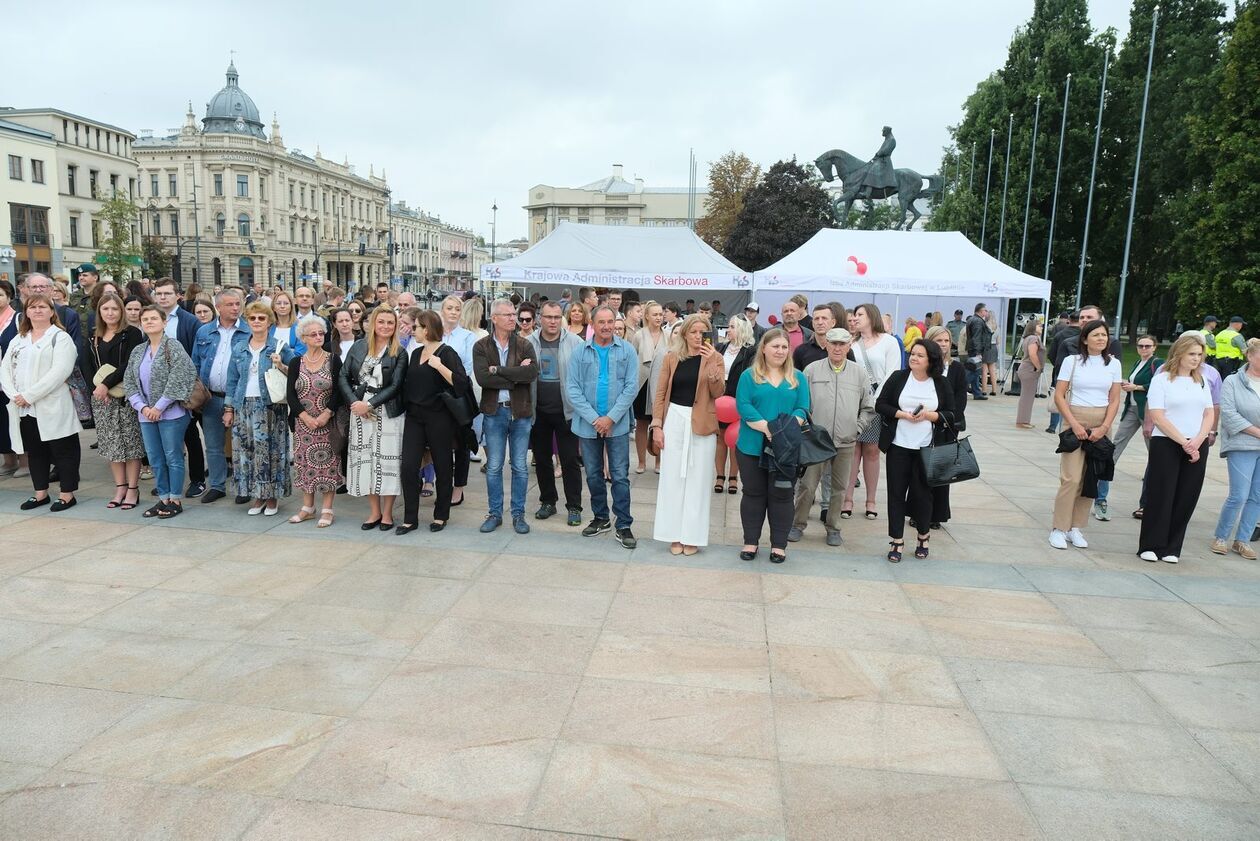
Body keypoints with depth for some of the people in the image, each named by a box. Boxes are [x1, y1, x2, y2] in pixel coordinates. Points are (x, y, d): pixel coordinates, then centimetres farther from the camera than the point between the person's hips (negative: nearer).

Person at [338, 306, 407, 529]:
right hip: (359, 411, 3)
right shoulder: (358, 346, 6)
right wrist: (355, 403, -10)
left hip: (387, 412, -3)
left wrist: (369, 404, -15)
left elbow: (395, 386, -9)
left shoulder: (399, 353, -3)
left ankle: (387, 512, 13)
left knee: (387, 460, 0)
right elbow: (343, 377, 4)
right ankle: (374, 511, 19)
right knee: (364, 459, 7)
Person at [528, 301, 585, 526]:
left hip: (566, 410, -3)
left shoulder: (574, 343, -5)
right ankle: (547, 501, 28)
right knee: (541, 459, 13)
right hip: (538, 411, 3)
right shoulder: (529, 343, 1)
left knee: (570, 460, 3)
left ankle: (574, 507, 13)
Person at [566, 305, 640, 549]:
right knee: (593, 475, 13)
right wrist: (594, 419, -13)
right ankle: (600, 518, 30)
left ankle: (623, 526, 9)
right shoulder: (580, 352, 0)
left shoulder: (627, 351, -2)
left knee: (620, 476, 1)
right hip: (588, 424, 2)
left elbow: (631, 387, -6)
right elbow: (572, 389, -4)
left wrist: (611, 418, -13)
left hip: (617, 424, -2)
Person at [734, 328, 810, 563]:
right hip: (753, 446, -1)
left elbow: (803, 409, 0)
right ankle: (750, 541, 18)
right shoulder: (749, 375, 4)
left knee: (781, 495, 6)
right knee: (753, 493, 8)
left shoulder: (797, 378, 9)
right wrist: (766, 428, -19)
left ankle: (779, 544, 16)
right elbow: (743, 406, -7)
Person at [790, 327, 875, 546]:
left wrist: (857, 428, 4)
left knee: (839, 487, 10)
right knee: (807, 485, 1)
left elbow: (869, 408, 12)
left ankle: (833, 528, 23)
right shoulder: (812, 370, 0)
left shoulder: (858, 374, 6)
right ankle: (798, 525, 16)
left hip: (846, 442, 2)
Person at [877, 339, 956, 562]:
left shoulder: (941, 384, 2)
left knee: (922, 493, 4)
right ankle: (896, 541, 13)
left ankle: (924, 536, 28)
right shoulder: (898, 378, 1)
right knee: (896, 493, 3)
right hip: (898, 446, 0)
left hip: (926, 449, 0)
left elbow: (951, 415, 4)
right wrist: (903, 414, -14)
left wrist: (930, 415, -14)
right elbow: (880, 405, 1)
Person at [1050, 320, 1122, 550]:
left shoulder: (1113, 364, 7)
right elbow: (1059, 396, -3)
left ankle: (1076, 528, 11)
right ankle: (1059, 529, -3)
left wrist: (1104, 427, -6)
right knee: (1071, 478, -10)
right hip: (1075, 421, -3)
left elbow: (1114, 400, 6)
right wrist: (1075, 424, -12)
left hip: (1101, 425, 3)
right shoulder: (1072, 362, -1)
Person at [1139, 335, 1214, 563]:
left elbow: (1209, 414, 9)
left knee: (1186, 498, 4)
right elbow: (1157, 417, -9)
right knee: (1160, 496, -3)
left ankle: (1171, 549, 12)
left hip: (1197, 447, 5)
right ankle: (1151, 546, 7)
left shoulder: (1201, 382, 14)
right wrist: (1184, 442, -14)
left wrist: (1197, 442, -8)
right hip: (1166, 444, -5)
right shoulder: (1161, 379, -2)